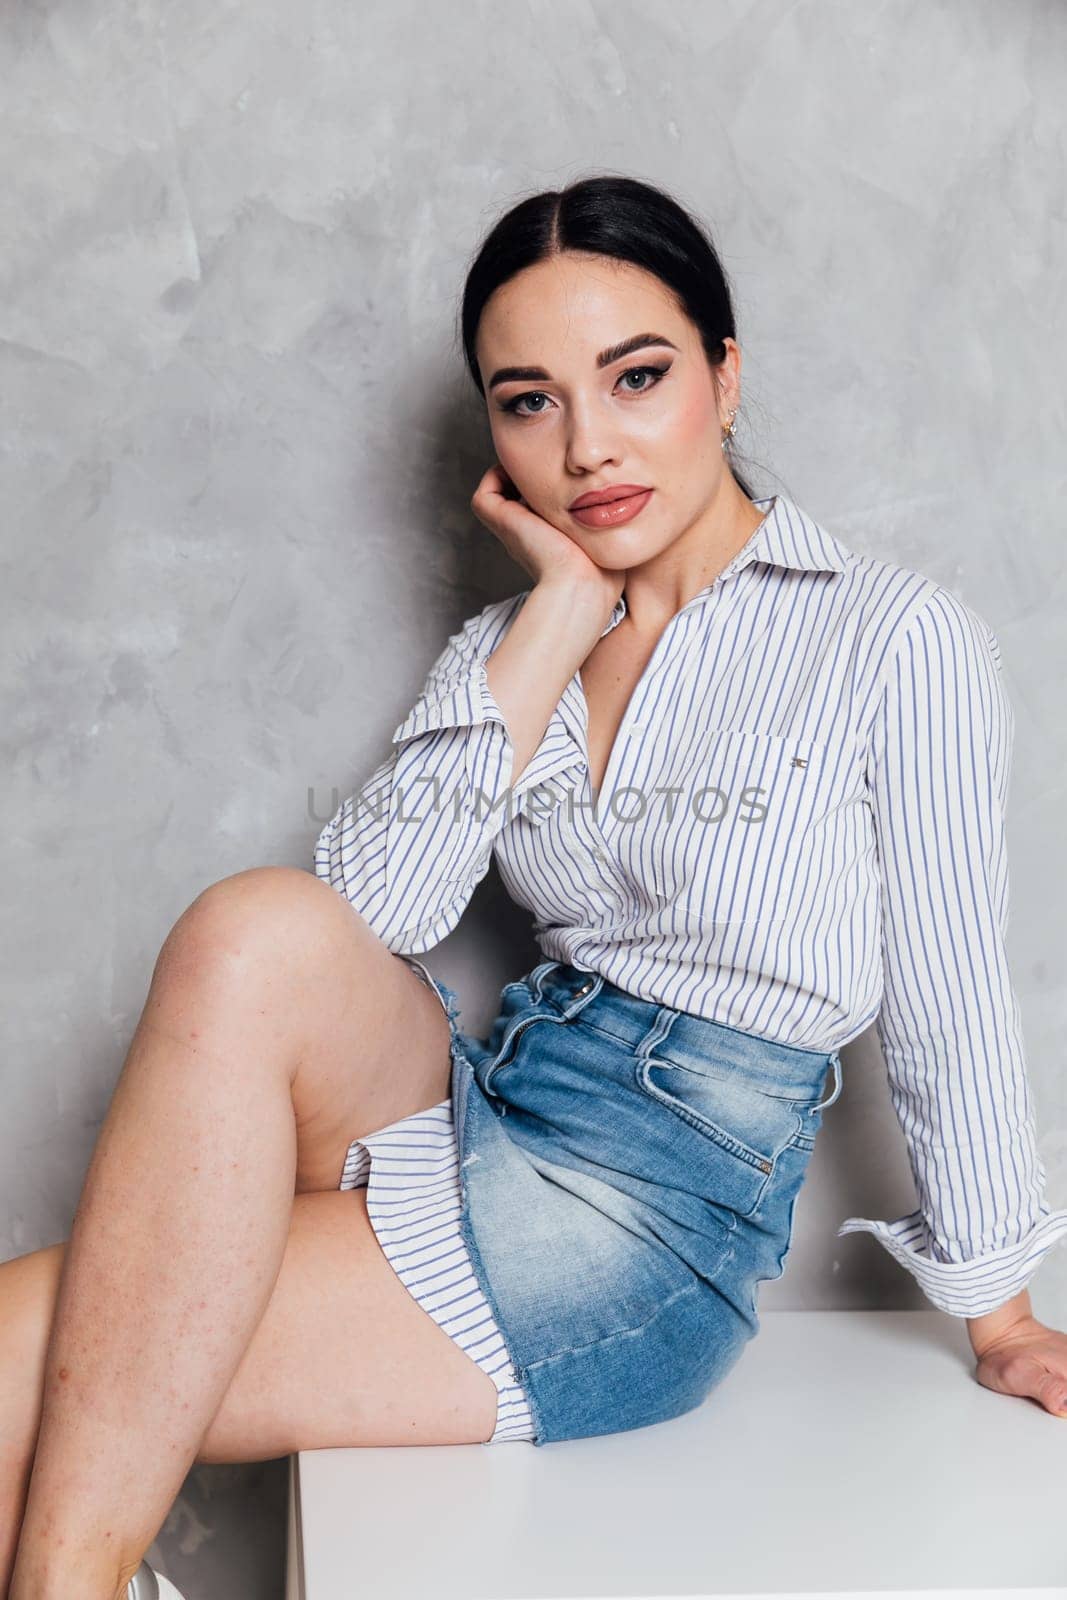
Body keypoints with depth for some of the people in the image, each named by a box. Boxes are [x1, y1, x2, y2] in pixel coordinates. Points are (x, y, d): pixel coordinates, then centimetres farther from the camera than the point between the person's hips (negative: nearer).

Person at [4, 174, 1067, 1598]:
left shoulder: (893, 638, -4)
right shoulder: (511, 645, 11)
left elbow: (948, 1018, 0)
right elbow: (368, 912, -7)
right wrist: (562, 616, -6)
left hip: (659, 1210, -5)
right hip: (474, 1100, 6)